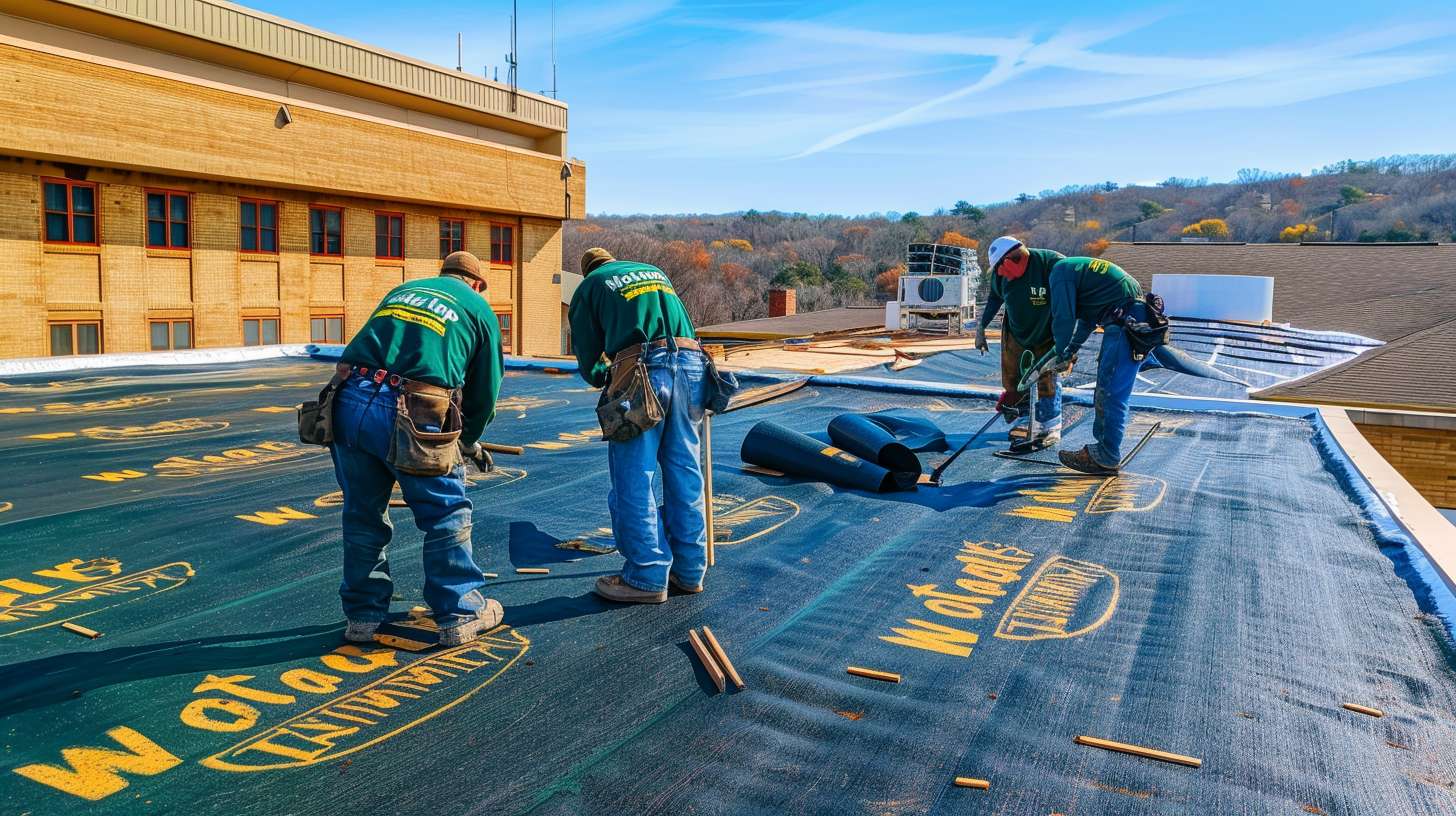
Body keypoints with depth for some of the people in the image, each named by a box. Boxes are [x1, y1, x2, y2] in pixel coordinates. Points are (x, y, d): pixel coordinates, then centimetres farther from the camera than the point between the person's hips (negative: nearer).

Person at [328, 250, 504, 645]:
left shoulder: (401, 289, 28)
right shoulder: (477, 307, 16)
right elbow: (485, 389, 16)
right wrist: (469, 440, 34)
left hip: (349, 403, 5)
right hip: (407, 418, -5)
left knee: (363, 514, 19)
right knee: (447, 515, 12)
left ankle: (363, 615, 31)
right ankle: (461, 615, 21)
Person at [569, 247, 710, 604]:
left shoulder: (588, 286, 20)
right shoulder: (654, 270, 32)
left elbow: (588, 358, 19)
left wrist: (606, 377, 38)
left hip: (642, 369, -5)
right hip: (691, 362, 5)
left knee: (634, 477, 2)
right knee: (684, 473, 10)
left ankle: (648, 577, 5)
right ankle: (689, 571, 18)